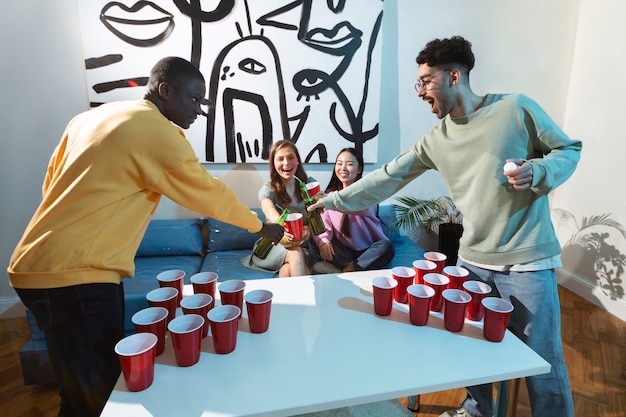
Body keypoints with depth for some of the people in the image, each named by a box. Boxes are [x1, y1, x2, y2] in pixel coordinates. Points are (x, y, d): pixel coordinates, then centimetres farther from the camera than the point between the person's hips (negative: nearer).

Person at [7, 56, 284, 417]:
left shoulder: (90, 117, 14)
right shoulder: (158, 131, -12)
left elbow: (53, 183, 19)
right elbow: (208, 192, -6)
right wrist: (259, 225, 8)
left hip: (44, 266, 9)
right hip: (76, 277, -9)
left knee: (92, 388, 19)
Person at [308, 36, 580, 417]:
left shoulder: (516, 108, -7)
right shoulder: (435, 140, 4)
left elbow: (569, 149, 1)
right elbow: (388, 177, 5)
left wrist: (535, 171, -21)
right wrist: (335, 199, 4)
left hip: (527, 261, -4)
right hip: (473, 260, 5)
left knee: (542, 362, 5)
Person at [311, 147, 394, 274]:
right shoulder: (330, 193, 4)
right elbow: (324, 223, -6)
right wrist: (323, 241, -29)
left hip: (368, 250, -2)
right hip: (343, 250, 3)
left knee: (386, 247, -31)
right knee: (316, 245, -21)